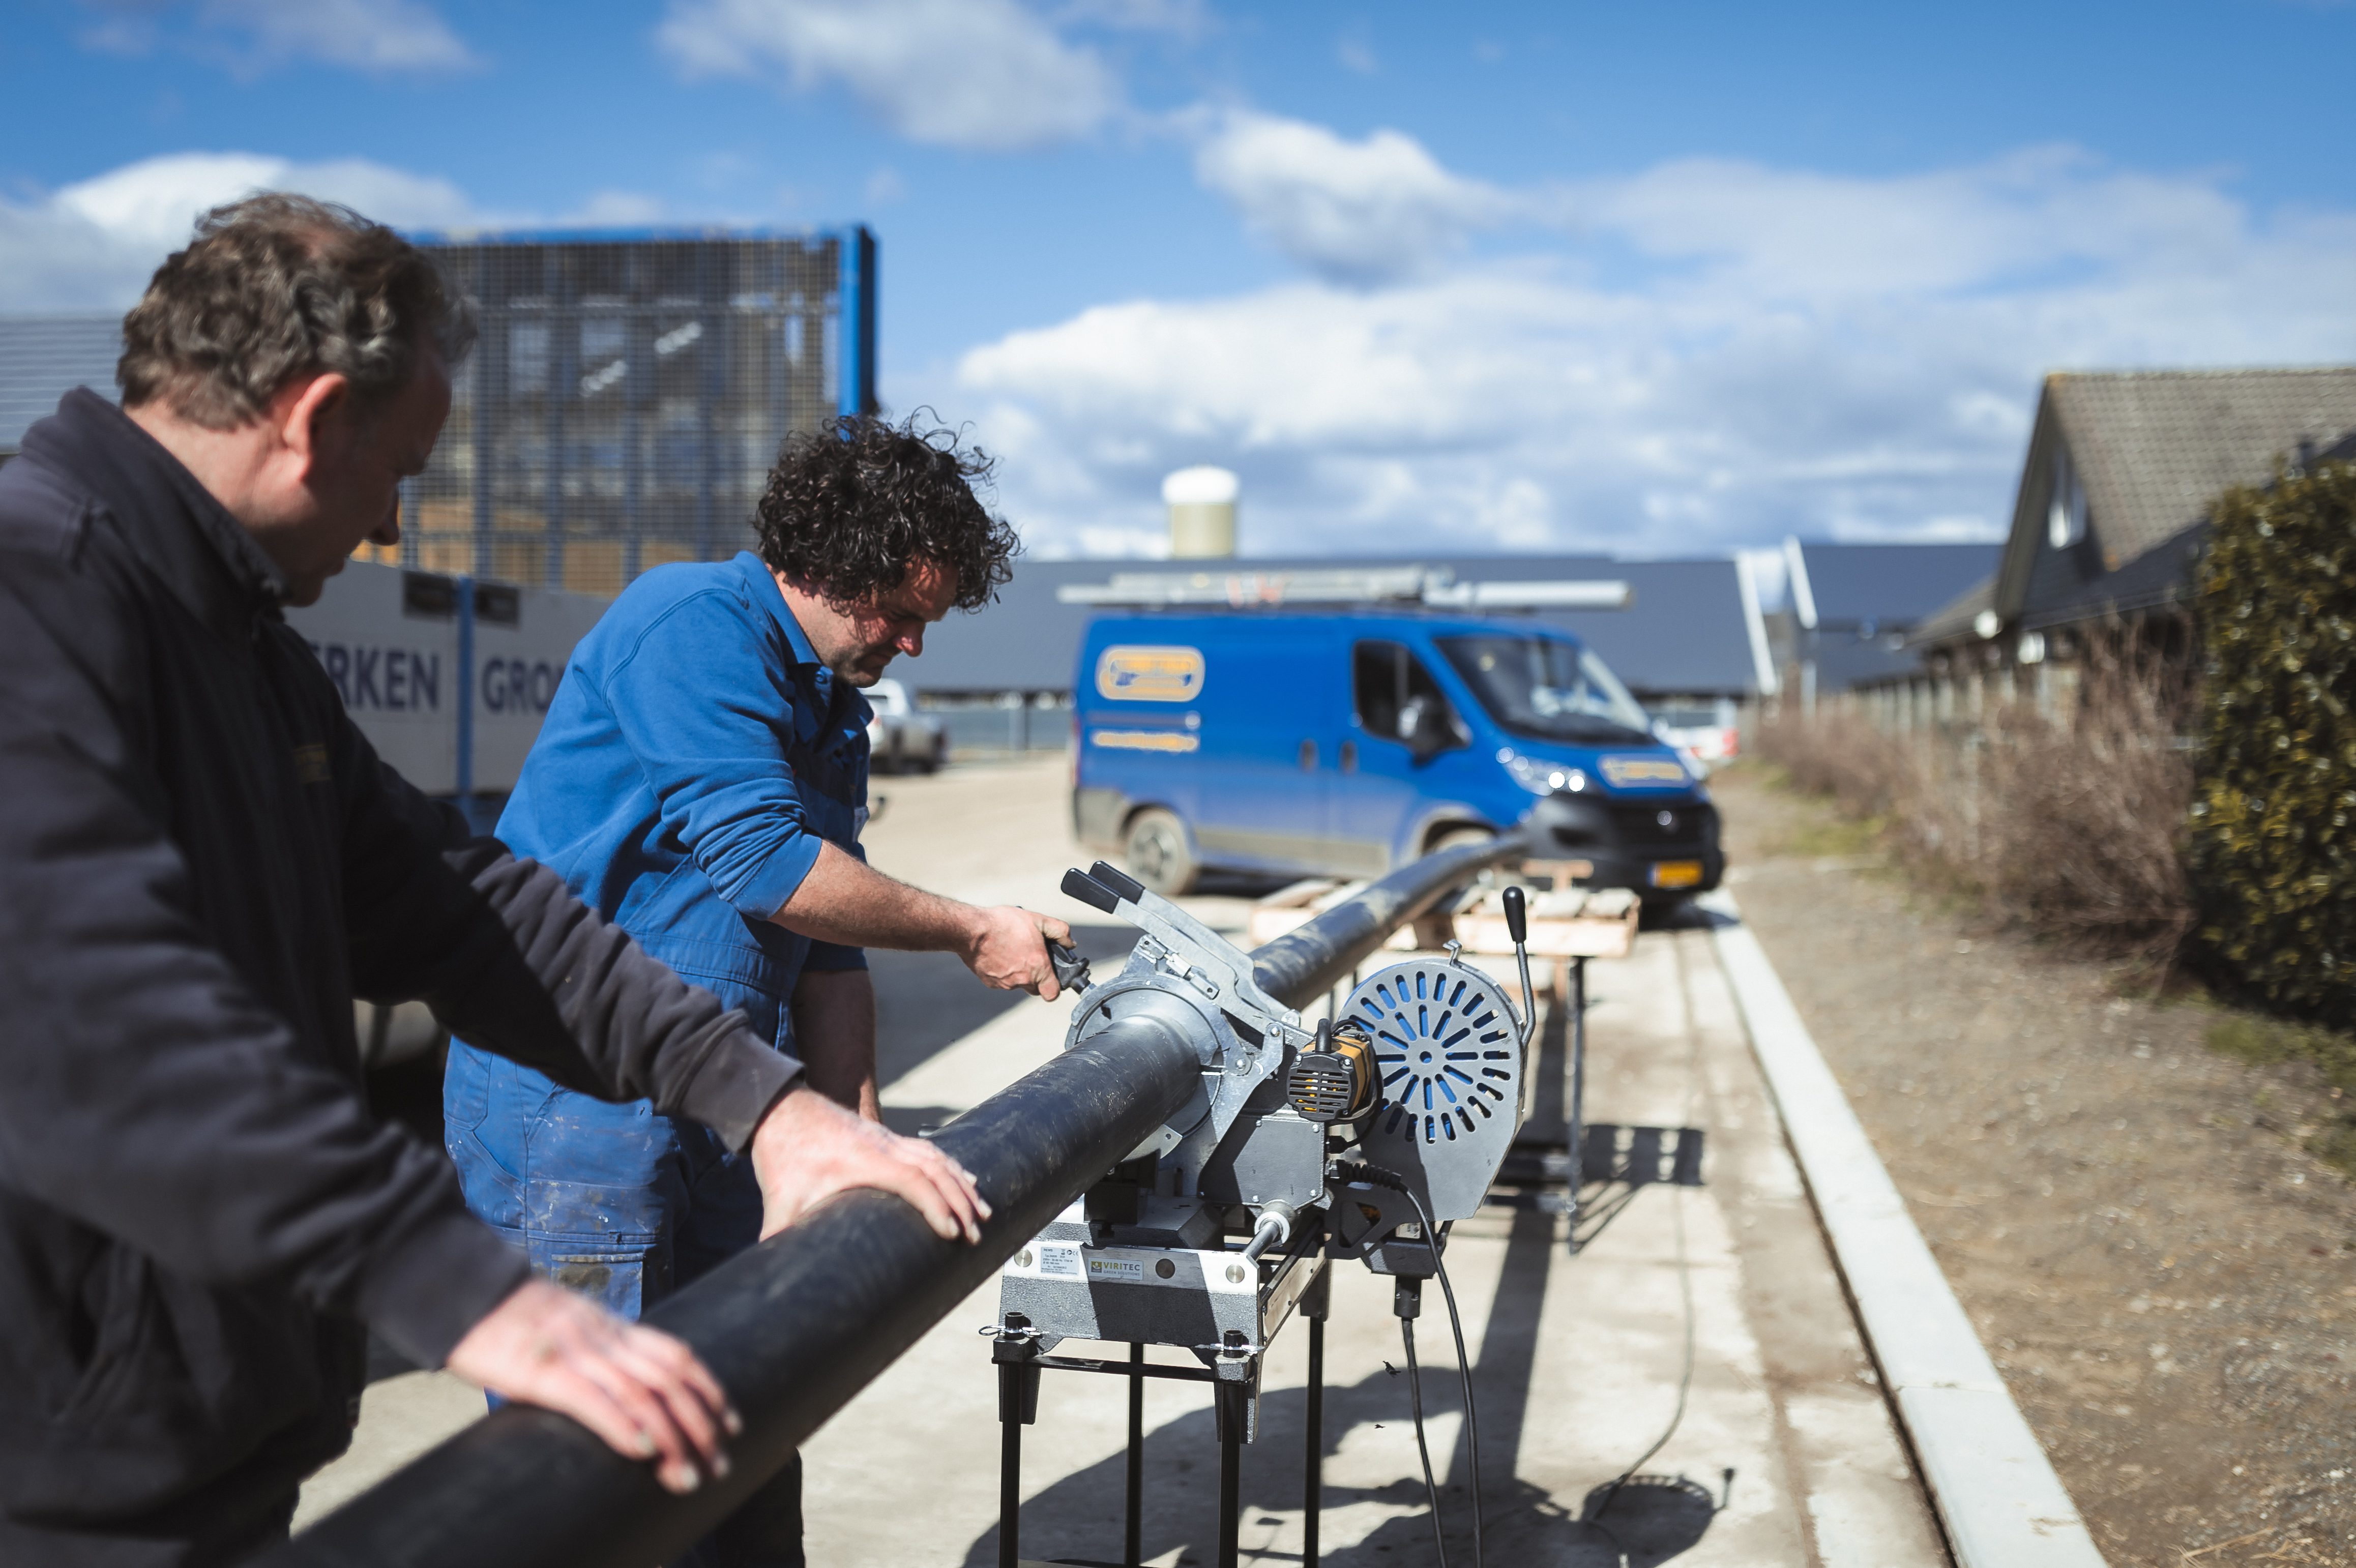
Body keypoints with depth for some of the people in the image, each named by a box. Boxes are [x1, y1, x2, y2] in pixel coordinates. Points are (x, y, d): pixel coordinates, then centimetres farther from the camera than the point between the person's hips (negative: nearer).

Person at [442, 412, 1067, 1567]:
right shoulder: (692, 624, -12)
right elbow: (762, 864, -21)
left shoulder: (833, 706, 15)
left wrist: (858, 1138, 8)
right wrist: (971, 933, -12)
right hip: (569, 1093, -9)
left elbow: (827, 943, 15)